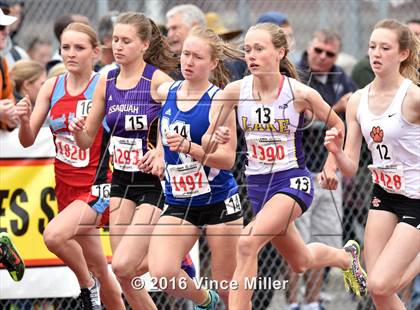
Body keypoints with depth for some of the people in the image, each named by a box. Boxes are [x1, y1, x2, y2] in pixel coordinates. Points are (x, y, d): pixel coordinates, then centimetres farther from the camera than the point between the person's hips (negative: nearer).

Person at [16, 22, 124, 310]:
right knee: (100, 270, 12)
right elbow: (28, 140, 3)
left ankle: (87, 283, -4)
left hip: (97, 186, -5)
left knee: (54, 235, -29)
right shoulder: (52, 87, 3)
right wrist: (24, 119, -18)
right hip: (66, 186, 5)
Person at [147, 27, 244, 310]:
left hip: (219, 201, -4)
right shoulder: (165, 93, 3)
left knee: (227, 286, 3)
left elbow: (228, 158, -18)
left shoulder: (218, 100, -12)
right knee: (161, 272, -18)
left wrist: (188, 147, -30)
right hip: (178, 202, 4)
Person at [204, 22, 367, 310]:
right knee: (301, 262, 23)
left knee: (247, 244, -29)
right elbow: (206, 141, -2)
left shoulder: (300, 93, -15)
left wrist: (330, 167, -1)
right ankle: (347, 257, 56)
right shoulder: (236, 90, -8)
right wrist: (216, 137, -24)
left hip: (292, 180, -5)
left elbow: (337, 125, 4)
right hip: (257, 184, 5)